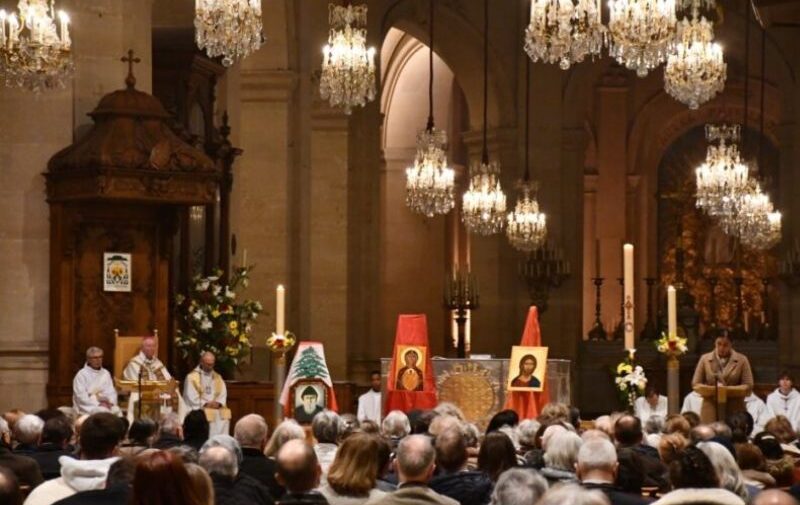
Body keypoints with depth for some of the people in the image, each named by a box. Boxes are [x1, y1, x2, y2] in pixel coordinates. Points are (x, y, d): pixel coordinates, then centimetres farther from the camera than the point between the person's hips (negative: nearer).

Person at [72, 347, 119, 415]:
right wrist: (98, 404, -18)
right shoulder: (81, 374, -2)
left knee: (116, 410, -27)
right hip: (88, 407, -5)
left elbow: (111, 392, 14)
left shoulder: (106, 373, 16)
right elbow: (81, 397, -10)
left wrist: (110, 402, -9)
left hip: (104, 405, 5)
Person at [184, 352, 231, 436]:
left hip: (216, 406, 4)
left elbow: (223, 394, 9)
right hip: (198, 407, -4)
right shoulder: (192, 377, -1)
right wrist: (205, 404, -15)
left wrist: (218, 402, -11)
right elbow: (191, 397, -7)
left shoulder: (218, 377, 16)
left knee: (225, 413, -23)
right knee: (208, 414, -32)